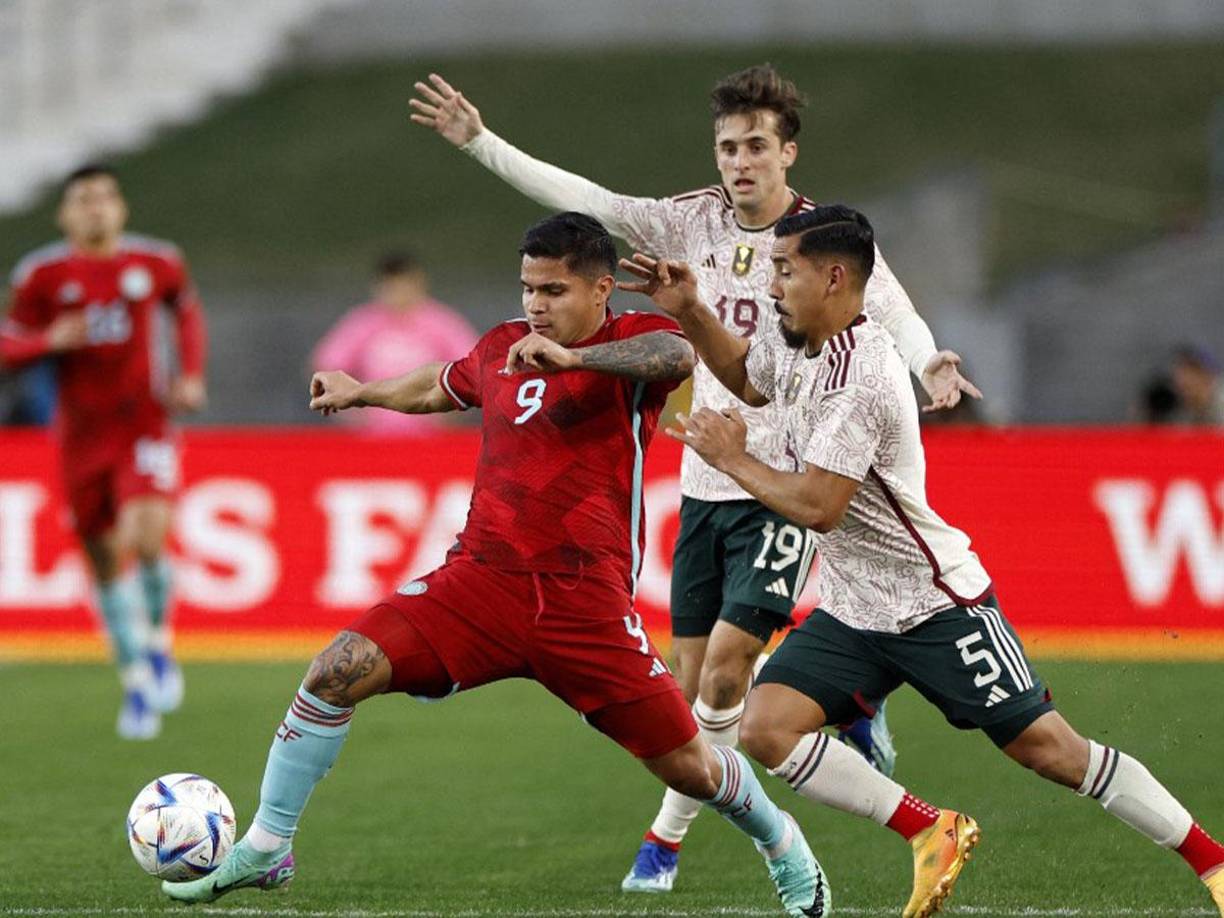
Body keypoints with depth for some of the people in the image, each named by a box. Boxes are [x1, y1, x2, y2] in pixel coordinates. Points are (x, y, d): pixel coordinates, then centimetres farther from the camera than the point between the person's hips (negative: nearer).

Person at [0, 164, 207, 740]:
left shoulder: (157, 263, 0)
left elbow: (186, 309, 20)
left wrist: (191, 377, 8)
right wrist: (52, 339, -17)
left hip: (146, 427, -1)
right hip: (83, 433, 1)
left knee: (146, 539, -22)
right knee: (104, 561, 6)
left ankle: (158, 645, 6)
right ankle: (137, 683, 22)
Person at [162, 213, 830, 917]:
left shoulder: (632, 340, -4)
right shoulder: (502, 349, 14)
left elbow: (678, 356, -30)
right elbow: (440, 388, 38)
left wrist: (572, 358, -40)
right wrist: (363, 392, 53)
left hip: (586, 599, -4)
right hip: (484, 576, 4)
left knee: (686, 765, -2)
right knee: (339, 672, -13)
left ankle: (782, 844, 31)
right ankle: (266, 850, -1)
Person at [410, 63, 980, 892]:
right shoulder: (696, 223, 5)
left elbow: (893, 314, -20)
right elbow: (582, 200, 4)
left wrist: (928, 362, -42)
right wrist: (480, 142, -1)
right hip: (705, 480, 5)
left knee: (726, 663, -12)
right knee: (694, 677, 3)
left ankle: (670, 834, 2)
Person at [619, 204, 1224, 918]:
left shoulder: (856, 378, -23)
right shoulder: (797, 344, 6)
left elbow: (817, 506, -26)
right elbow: (747, 379, 30)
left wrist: (731, 458, -13)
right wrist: (689, 312, 15)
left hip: (937, 608, -9)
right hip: (851, 613, 9)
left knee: (1049, 747, -8)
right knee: (766, 728, -12)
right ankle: (931, 832, -2)